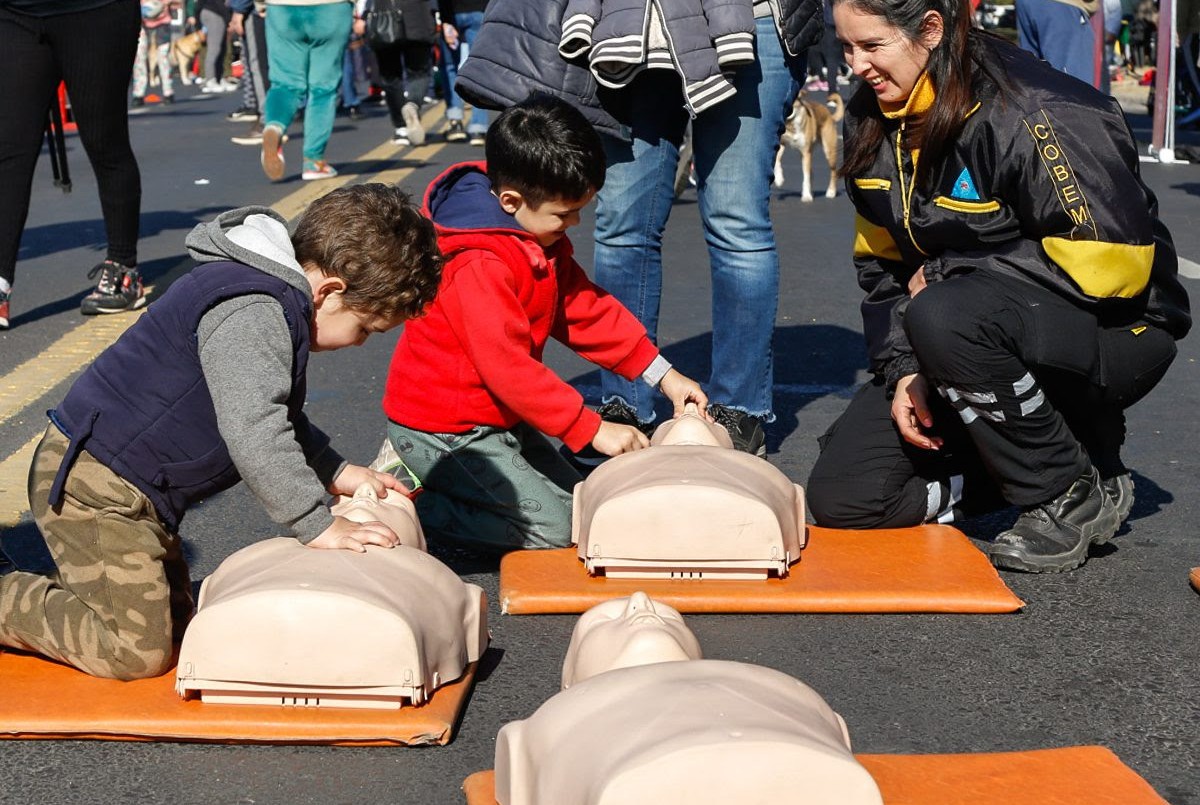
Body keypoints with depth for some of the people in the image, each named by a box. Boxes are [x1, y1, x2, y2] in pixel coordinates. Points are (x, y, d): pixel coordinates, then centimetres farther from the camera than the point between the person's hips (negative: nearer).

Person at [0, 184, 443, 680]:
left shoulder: (275, 303, 11)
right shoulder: (251, 313, -24)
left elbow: (278, 416, 23)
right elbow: (253, 432, -30)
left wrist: (336, 473, 14)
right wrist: (317, 525, -25)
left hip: (133, 490, 11)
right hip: (91, 484, -11)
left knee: (176, 625, 17)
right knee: (138, 650, -14)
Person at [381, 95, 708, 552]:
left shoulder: (541, 238, 5)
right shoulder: (480, 265, -28)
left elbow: (585, 308, 10)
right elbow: (507, 367, -31)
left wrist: (662, 374, 3)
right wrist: (593, 430, -30)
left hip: (496, 422, 10)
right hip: (444, 431, -10)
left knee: (576, 502, 12)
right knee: (552, 528, -12)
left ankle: (432, 480, 14)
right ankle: (404, 505, -6)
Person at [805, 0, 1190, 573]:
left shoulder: (1033, 116, -22)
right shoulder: (874, 125, 3)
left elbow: (1112, 259, -26)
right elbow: (881, 265, 7)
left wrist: (948, 273, -20)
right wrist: (901, 371, -9)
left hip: (1112, 331, -7)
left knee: (946, 317, -39)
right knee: (840, 497, -6)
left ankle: (1073, 493, -16)